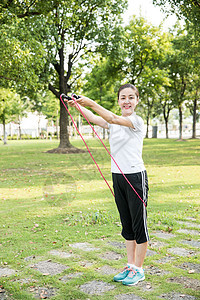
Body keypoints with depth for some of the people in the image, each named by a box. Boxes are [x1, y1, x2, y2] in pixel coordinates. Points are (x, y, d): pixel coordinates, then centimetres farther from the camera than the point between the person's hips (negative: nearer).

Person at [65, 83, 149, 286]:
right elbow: (94, 119, -2)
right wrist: (77, 105, -15)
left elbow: (112, 119, -25)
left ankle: (139, 270, 15)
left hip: (136, 177, -7)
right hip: (118, 177, 7)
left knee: (139, 224, 2)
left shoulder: (137, 121, -10)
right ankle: (130, 266, 27)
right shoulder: (114, 122, 11)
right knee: (127, 224, 15)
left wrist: (91, 103, -31)